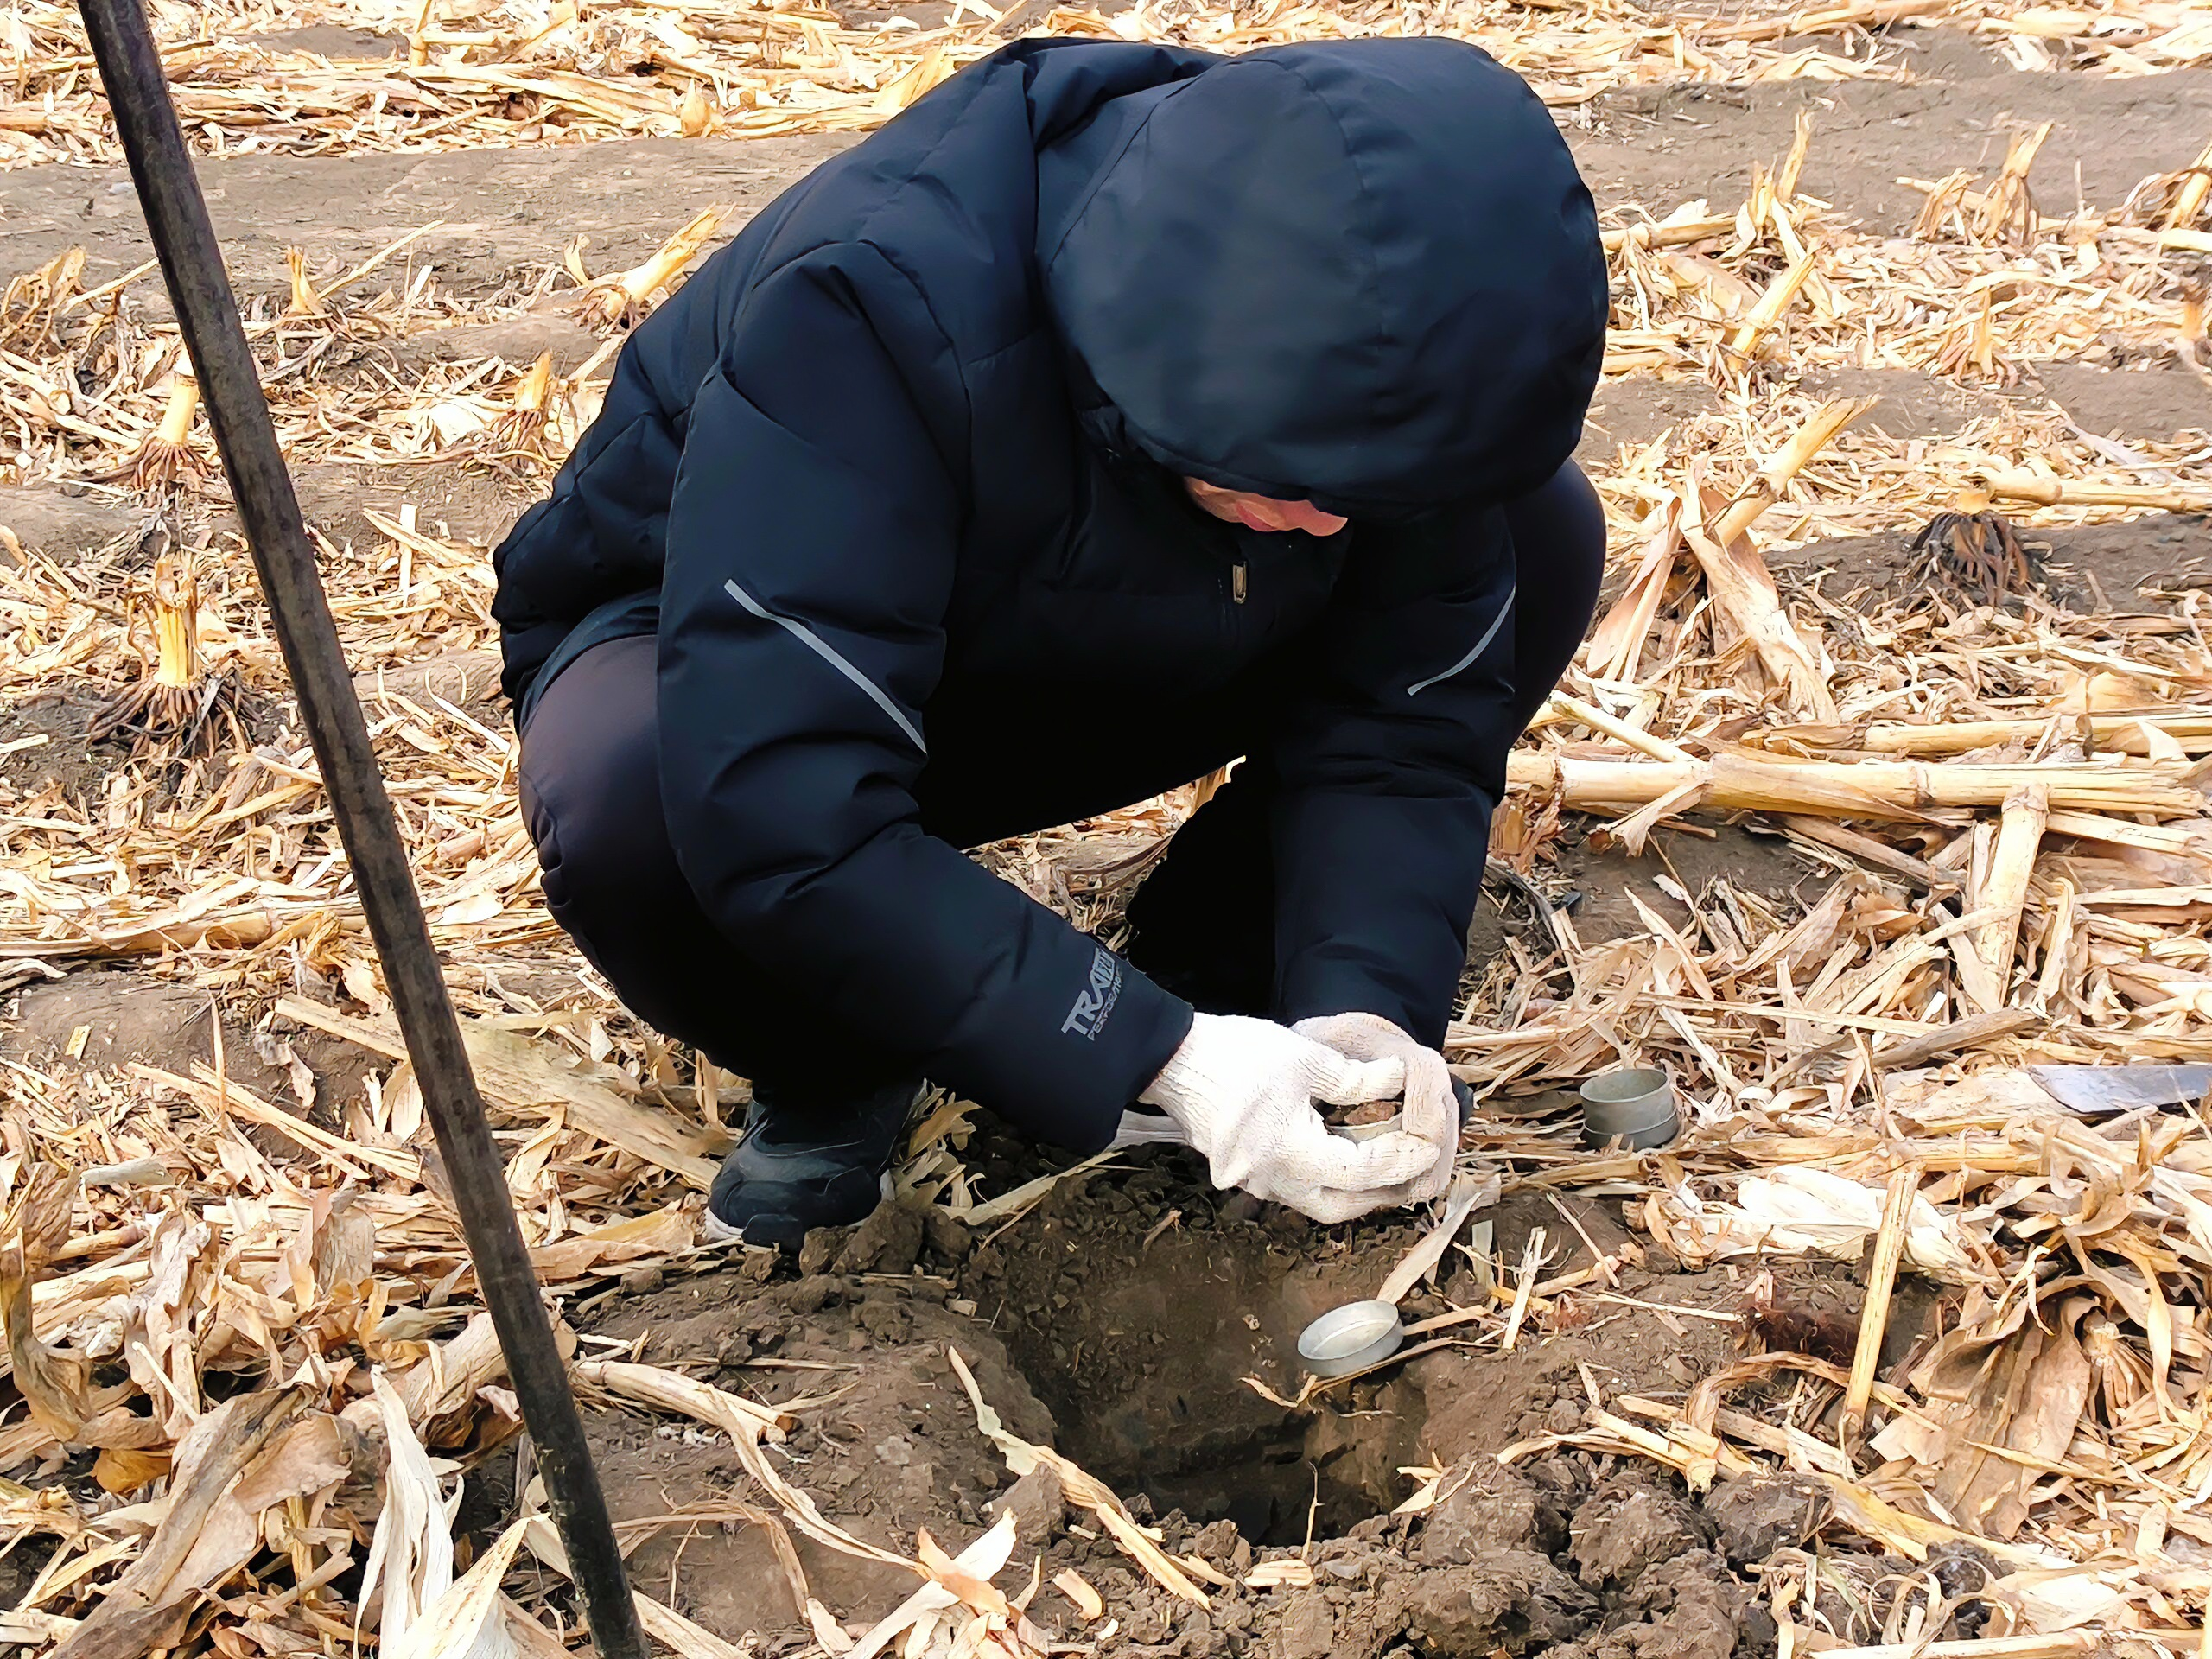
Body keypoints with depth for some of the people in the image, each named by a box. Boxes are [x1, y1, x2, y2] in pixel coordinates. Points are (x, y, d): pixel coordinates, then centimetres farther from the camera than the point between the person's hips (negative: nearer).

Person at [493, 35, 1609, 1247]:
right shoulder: (875, 304, -39)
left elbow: (1407, 715, -15)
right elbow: (779, 820, -44)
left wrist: (1365, 1006, -33)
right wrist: (1155, 1054, -44)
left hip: (1071, 665, 4)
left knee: (1546, 536, -14)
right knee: (631, 798, -42)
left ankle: (1207, 980, -2)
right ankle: (832, 1078, -8)